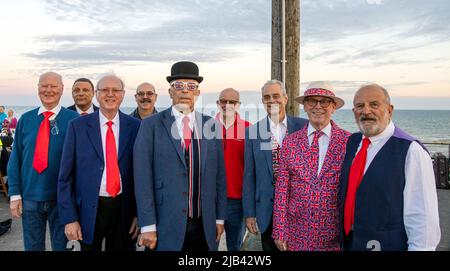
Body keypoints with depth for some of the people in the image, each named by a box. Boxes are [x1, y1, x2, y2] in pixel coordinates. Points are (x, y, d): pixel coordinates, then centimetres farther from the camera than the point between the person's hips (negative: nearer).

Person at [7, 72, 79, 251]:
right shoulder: (26, 119, 2)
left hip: (61, 197, -2)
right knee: (32, 246, 17)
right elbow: (15, 158, 3)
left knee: (60, 246, 13)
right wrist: (15, 194, -1)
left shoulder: (73, 119, -7)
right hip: (30, 196, 3)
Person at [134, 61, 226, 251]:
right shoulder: (151, 126, -3)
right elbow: (143, 177, -7)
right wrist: (148, 226, -10)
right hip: (166, 227, -2)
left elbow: (219, 174, 7)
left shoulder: (210, 125, 6)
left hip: (204, 226, 3)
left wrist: (220, 218, 6)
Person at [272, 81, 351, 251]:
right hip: (296, 233, 1)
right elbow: (281, 189, 0)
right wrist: (279, 232, -2)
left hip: (334, 236, -1)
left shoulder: (349, 142, -6)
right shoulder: (290, 142, -1)